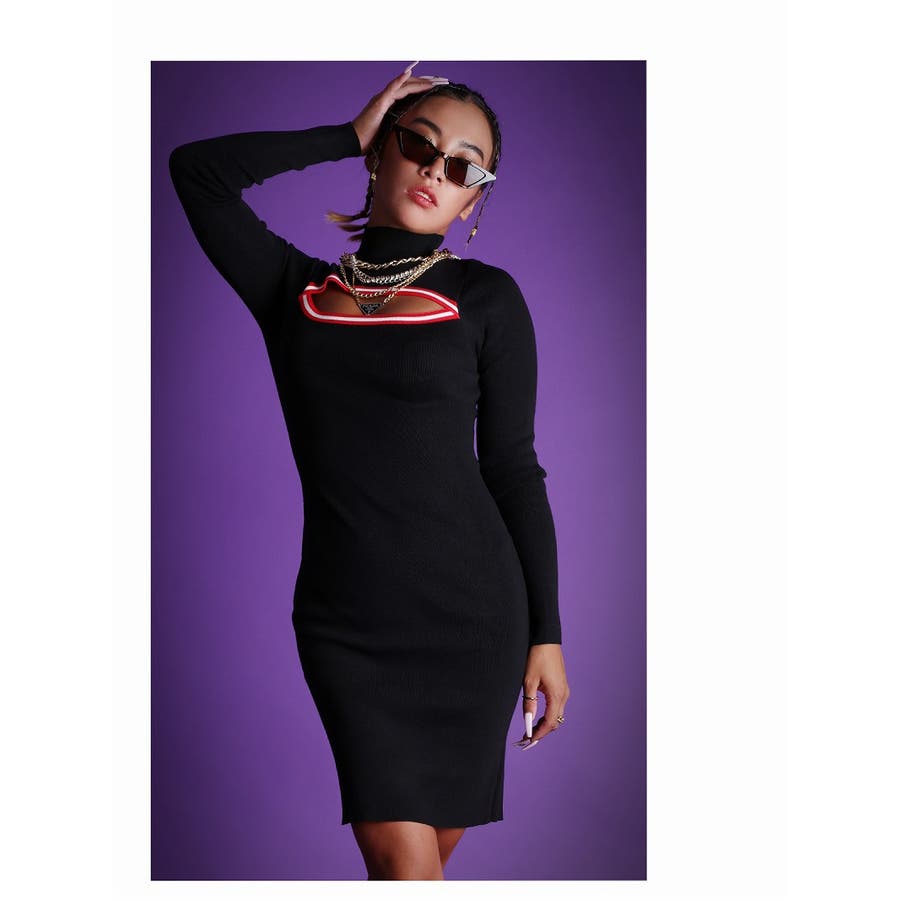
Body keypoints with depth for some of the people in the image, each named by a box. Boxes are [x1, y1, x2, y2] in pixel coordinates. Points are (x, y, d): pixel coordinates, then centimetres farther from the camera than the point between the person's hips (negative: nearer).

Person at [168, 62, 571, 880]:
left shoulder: (484, 297, 3)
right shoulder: (294, 288, 10)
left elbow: (513, 467, 3)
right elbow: (196, 168, 3)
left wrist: (547, 632, 0)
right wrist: (350, 136, 4)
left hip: (468, 612, -1)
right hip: (343, 619, 1)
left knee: (429, 846, 6)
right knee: (401, 860, -5)